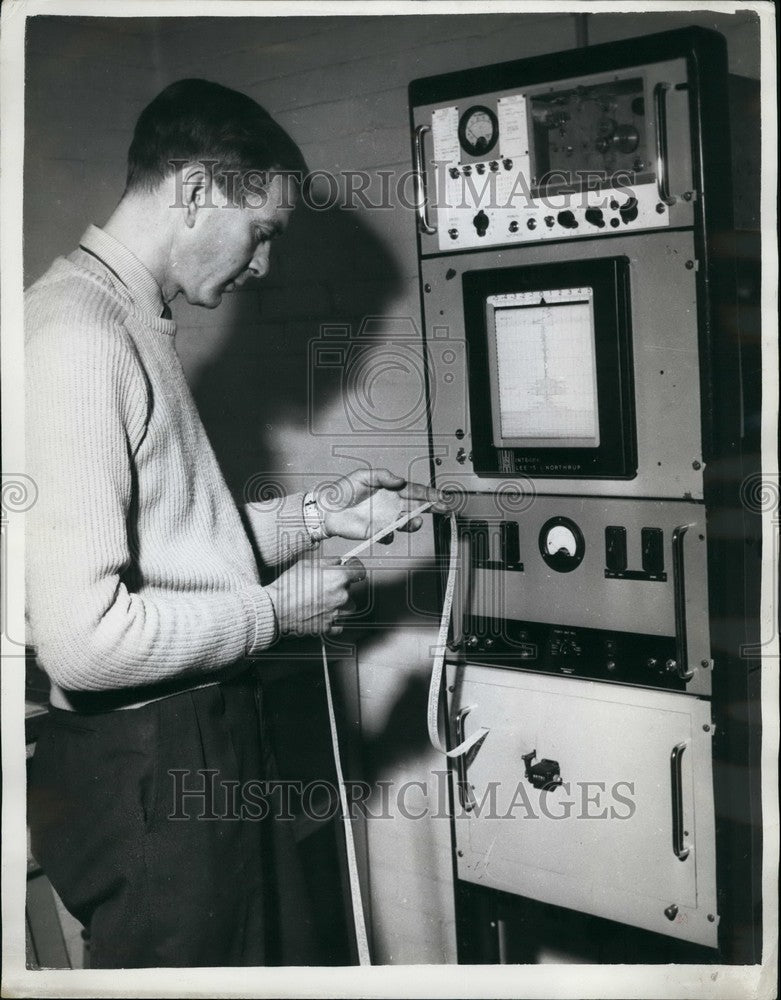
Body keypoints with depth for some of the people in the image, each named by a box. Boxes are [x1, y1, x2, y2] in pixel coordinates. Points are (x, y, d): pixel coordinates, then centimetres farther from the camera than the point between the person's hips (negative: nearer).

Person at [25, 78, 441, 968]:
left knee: (277, 960, 22)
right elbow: (81, 638, -27)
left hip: (210, 733, 10)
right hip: (152, 765, -10)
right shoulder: (76, 336, -21)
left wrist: (315, 514, 9)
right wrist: (277, 610, -16)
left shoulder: (134, 323, 11)